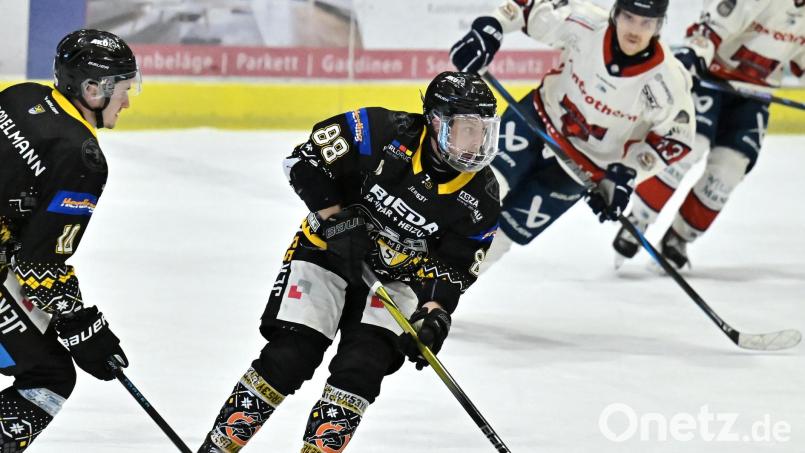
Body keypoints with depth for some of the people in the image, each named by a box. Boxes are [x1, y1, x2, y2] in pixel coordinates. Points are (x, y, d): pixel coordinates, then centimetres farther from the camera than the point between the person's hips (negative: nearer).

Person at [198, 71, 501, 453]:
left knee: (363, 366, -17)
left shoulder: (480, 198, -13)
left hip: (394, 277, 3)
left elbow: (454, 268, -7)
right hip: (326, 251, -3)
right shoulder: (385, 133, -23)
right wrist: (337, 220, -25)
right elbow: (305, 160, -20)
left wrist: (434, 314, -24)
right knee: (290, 356, -12)